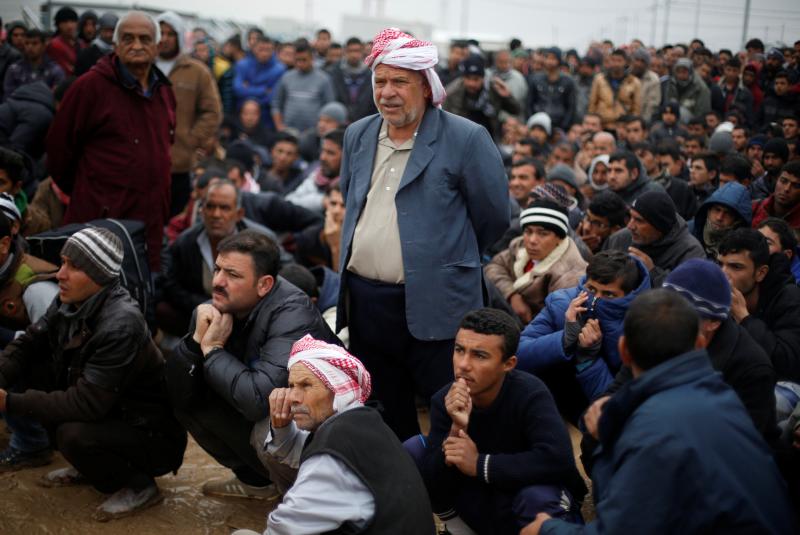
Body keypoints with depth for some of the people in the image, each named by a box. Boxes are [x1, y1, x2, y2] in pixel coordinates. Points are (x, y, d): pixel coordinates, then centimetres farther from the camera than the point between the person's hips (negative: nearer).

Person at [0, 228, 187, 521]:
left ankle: (139, 486, -3)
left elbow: (86, 404, -31)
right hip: (107, 411, 8)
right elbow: (26, 346, 1)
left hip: (152, 435, -8)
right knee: (27, 376, -3)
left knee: (74, 434, -33)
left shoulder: (121, 326, -30)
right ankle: (88, 467, 13)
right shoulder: (69, 302, -6)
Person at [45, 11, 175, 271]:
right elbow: (59, 146, -2)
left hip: (152, 220, 6)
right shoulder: (91, 86, -8)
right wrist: (80, 192, 8)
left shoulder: (164, 91, 12)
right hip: (100, 218, -6)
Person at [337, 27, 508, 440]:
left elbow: (493, 218, -4)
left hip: (434, 303, -6)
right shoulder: (358, 135, 9)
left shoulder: (466, 139, -10)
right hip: (363, 300, 6)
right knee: (384, 415, 19)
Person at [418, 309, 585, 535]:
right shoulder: (444, 400, -13)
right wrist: (456, 430, -35)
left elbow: (558, 459, -39)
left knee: (538, 496, -39)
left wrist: (479, 464, -33)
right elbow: (431, 485, -18)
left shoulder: (529, 394, -24)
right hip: (482, 501, 5)